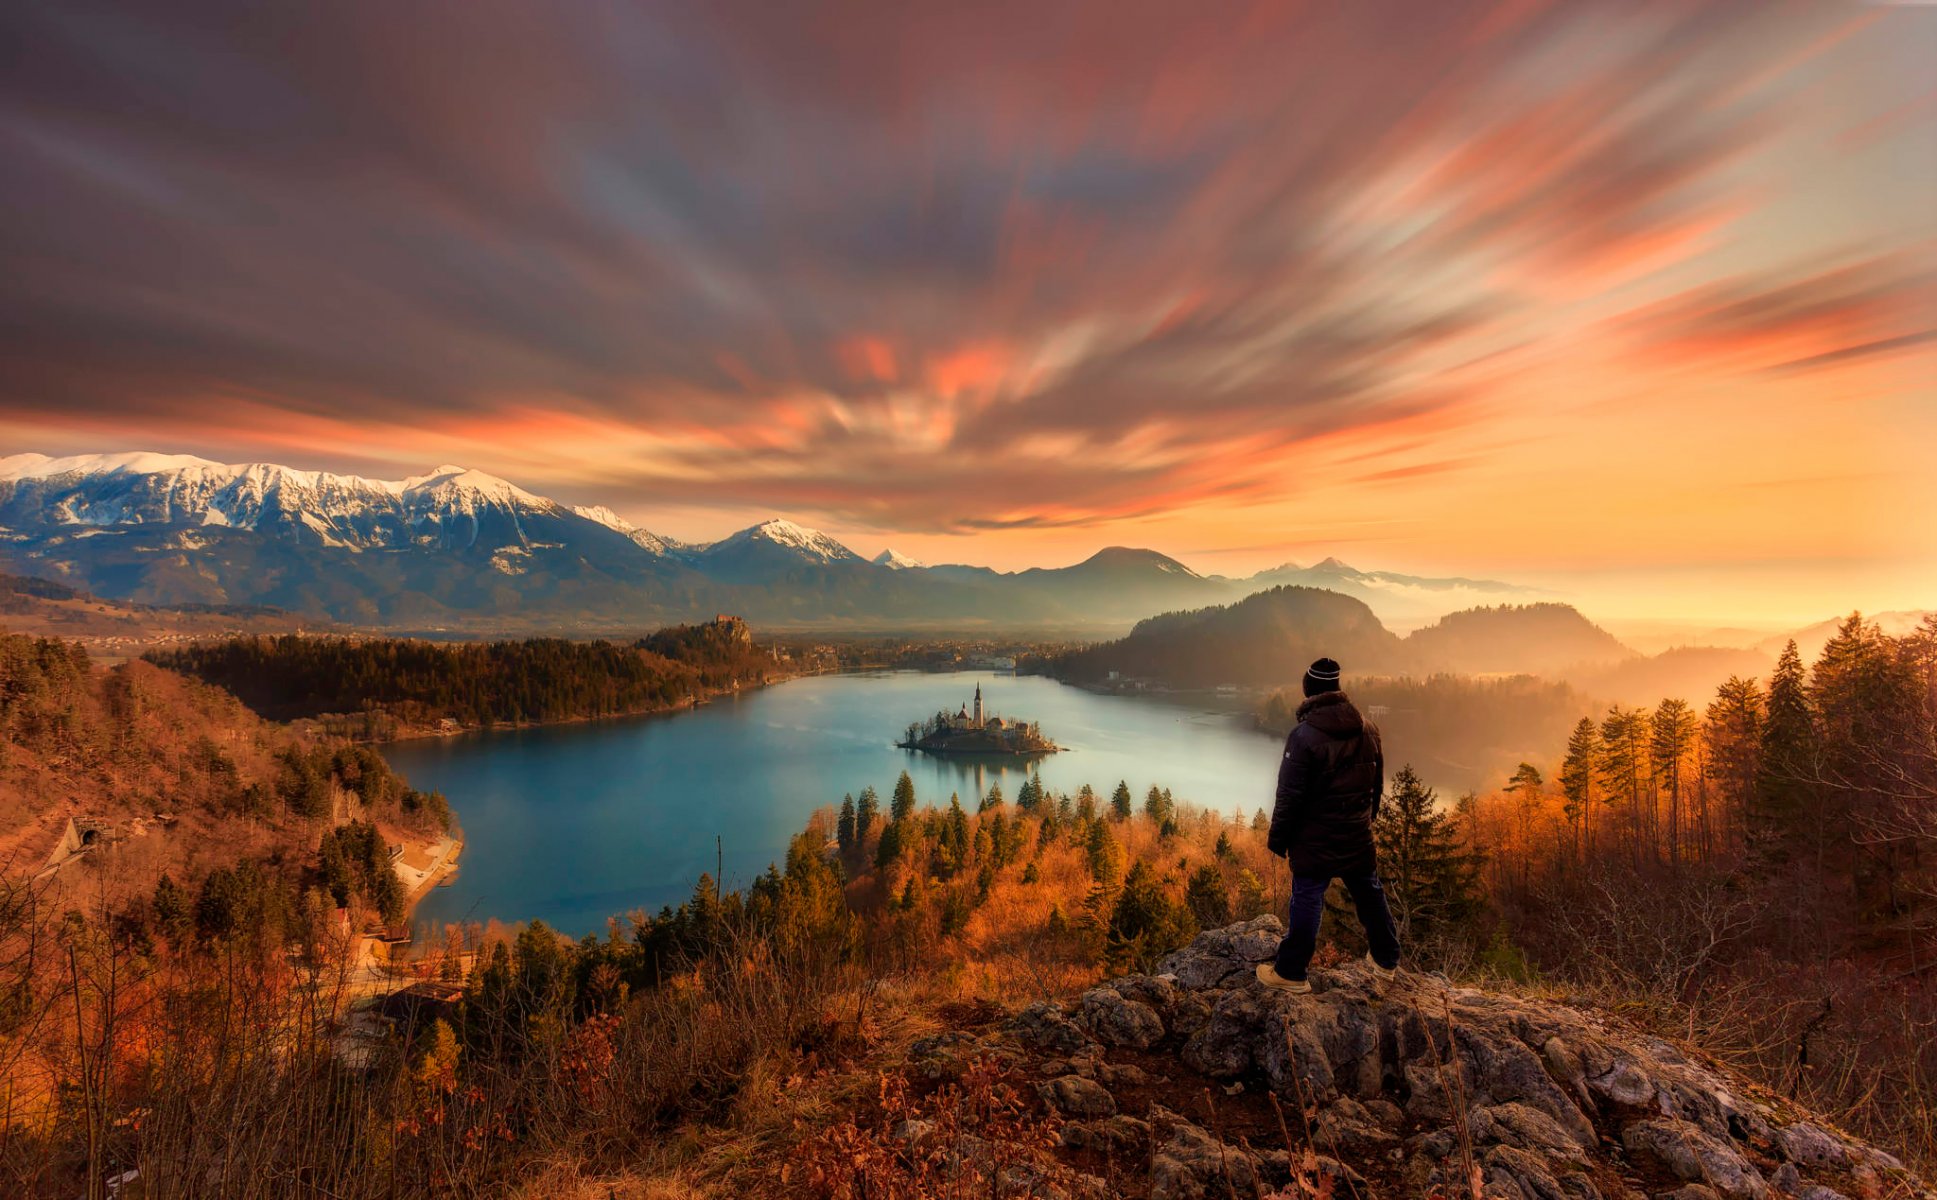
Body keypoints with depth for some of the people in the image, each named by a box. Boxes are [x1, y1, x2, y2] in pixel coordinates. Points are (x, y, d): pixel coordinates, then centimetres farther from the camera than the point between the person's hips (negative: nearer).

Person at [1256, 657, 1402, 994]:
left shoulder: (1304, 736, -21)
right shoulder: (1368, 729, 0)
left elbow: (1289, 795, -17)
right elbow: (1377, 783, 12)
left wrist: (1277, 838, -6)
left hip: (1315, 841, -6)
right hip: (1359, 836, 6)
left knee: (1307, 903, 2)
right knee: (1370, 895, 22)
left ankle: (1290, 972, 13)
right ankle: (1387, 961, 41)